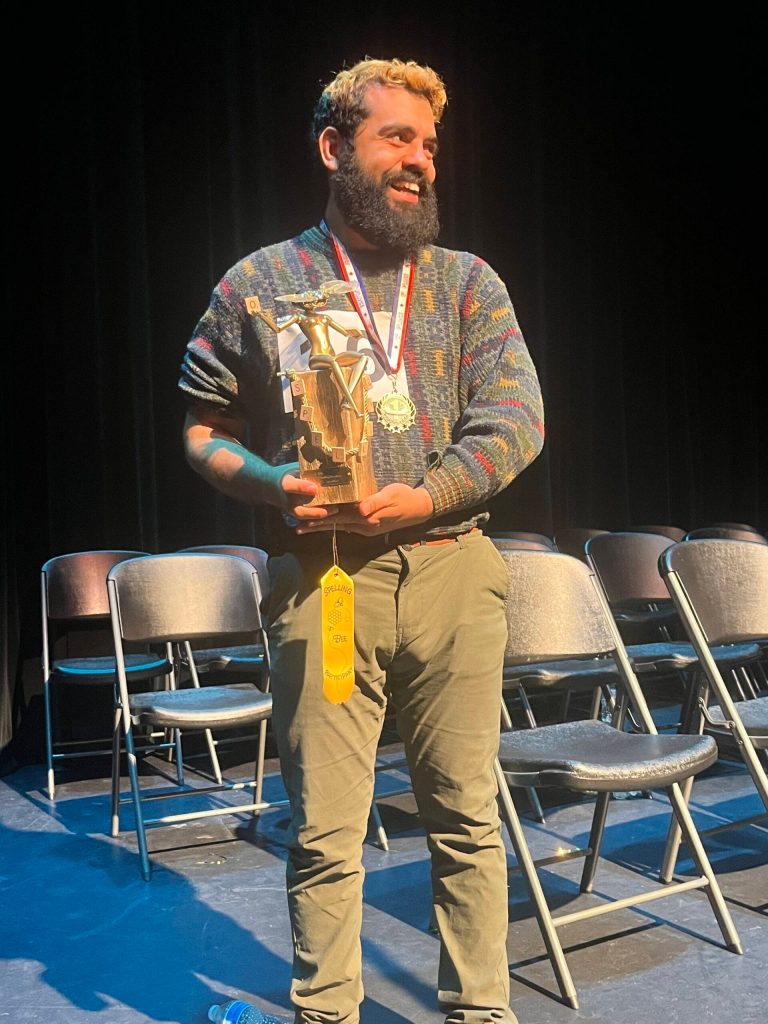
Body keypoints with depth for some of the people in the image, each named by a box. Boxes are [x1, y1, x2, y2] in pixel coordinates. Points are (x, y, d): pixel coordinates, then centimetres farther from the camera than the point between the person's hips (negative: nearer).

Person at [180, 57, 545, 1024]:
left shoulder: (468, 282, 10)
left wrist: (426, 495, -14)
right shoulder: (260, 282, 7)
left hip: (453, 571, 2)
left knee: (468, 817, 11)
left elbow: (516, 417, 1)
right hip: (320, 575, -1)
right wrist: (274, 483, -11)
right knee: (325, 832, 5)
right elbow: (205, 427, 9)